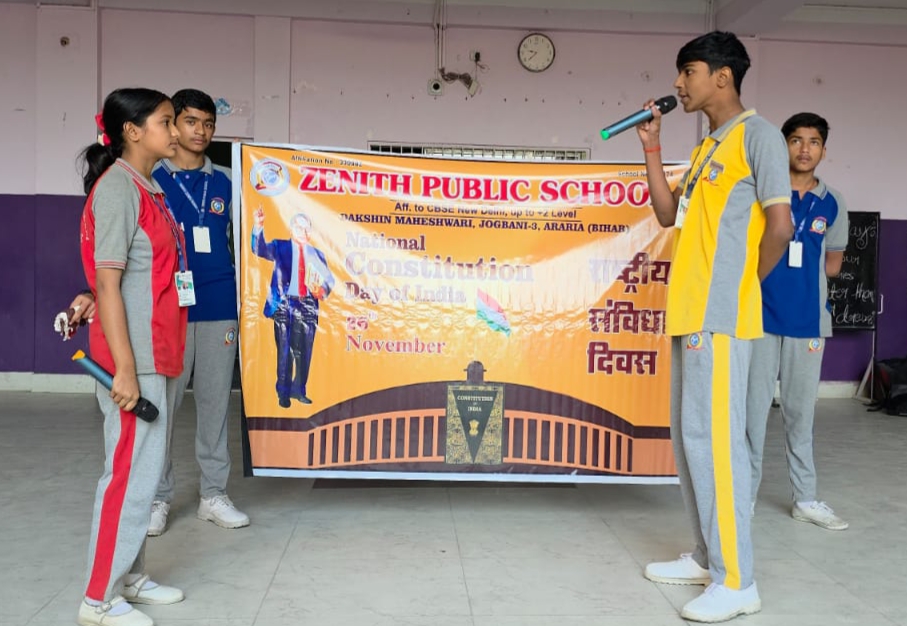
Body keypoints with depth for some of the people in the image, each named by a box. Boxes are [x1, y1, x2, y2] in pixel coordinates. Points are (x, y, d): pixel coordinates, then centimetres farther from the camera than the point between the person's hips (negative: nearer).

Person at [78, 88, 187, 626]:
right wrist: (124, 367, -21)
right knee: (132, 470, -2)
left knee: (146, 468, 16)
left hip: (160, 355, 9)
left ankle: (129, 576, 29)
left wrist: (164, 359, 16)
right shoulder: (118, 188, -13)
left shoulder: (149, 189, 13)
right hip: (134, 359, -9)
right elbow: (107, 283, -18)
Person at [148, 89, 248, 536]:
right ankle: (158, 498, 16)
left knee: (215, 401, 8)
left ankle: (213, 494, 19)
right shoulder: (152, 180, 1)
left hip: (219, 309, 3)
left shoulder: (224, 182, 10)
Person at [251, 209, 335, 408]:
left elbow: (329, 279, 9)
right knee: (285, 351, 1)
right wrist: (258, 227, -30)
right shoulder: (280, 247, 5)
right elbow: (260, 250, -13)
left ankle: (298, 390, 20)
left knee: (304, 351, 7)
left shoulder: (317, 253, 13)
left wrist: (323, 289, -14)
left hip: (307, 306, 3)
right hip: (284, 304, -3)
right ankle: (283, 393, 11)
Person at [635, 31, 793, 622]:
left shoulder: (757, 133, -6)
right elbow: (668, 213, 19)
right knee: (690, 434, 12)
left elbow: (780, 224, -14)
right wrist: (652, 148, 14)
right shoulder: (708, 146, 21)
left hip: (718, 315, -9)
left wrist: (744, 285, -3)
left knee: (714, 436, -10)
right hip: (691, 312, 9)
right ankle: (709, 557, 23)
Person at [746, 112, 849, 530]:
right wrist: (770, 270, -6)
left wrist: (802, 270, 3)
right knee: (754, 409, 1)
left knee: (801, 412, 10)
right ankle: (746, 496, 12)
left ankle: (805, 499, 20)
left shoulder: (832, 205, 8)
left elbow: (833, 263, 17)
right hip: (761, 317, -2)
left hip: (808, 321, 3)